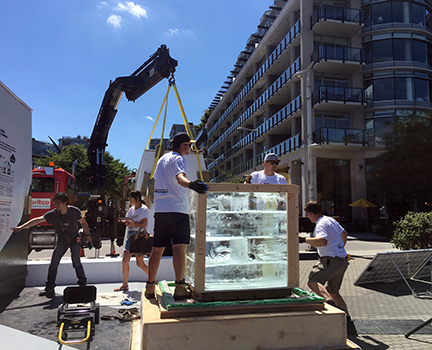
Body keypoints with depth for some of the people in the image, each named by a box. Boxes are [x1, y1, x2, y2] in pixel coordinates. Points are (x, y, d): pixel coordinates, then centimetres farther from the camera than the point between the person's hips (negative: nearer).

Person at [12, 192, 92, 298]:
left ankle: (83, 283, -2)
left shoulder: (74, 211, -16)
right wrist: (21, 227, -24)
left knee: (76, 262, -16)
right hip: (62, 241, 3)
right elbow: (37, 220, -18)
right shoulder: (52, 214, -14)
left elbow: (83, 223, -2)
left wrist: (87, 235, -8)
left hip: (75, 240, -3)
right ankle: (49, 288, 8)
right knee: (53, 263, -2)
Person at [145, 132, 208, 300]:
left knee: (157, 249, 11)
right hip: (178, 208, -7)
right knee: (179, 247, -10)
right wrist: (191, 184, -44)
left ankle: (150, 287, 19)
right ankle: (180, 288, -15)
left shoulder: (162, 159, 20)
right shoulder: (178, 159, -4)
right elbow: (180, 177, -25)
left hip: (160, 209, 7)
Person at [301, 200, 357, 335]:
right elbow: (344, 234, 32)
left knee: (313, 281, -20)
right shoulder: (331, 220, 18)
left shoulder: (321, 224, -11)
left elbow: (323, 241, -29)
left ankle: (331, 302, -42)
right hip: (343, 260, 10)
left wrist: (304, 239, -22)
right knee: (333, 291, 18)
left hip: (331, 260, -10)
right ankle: (348, 323, 20)